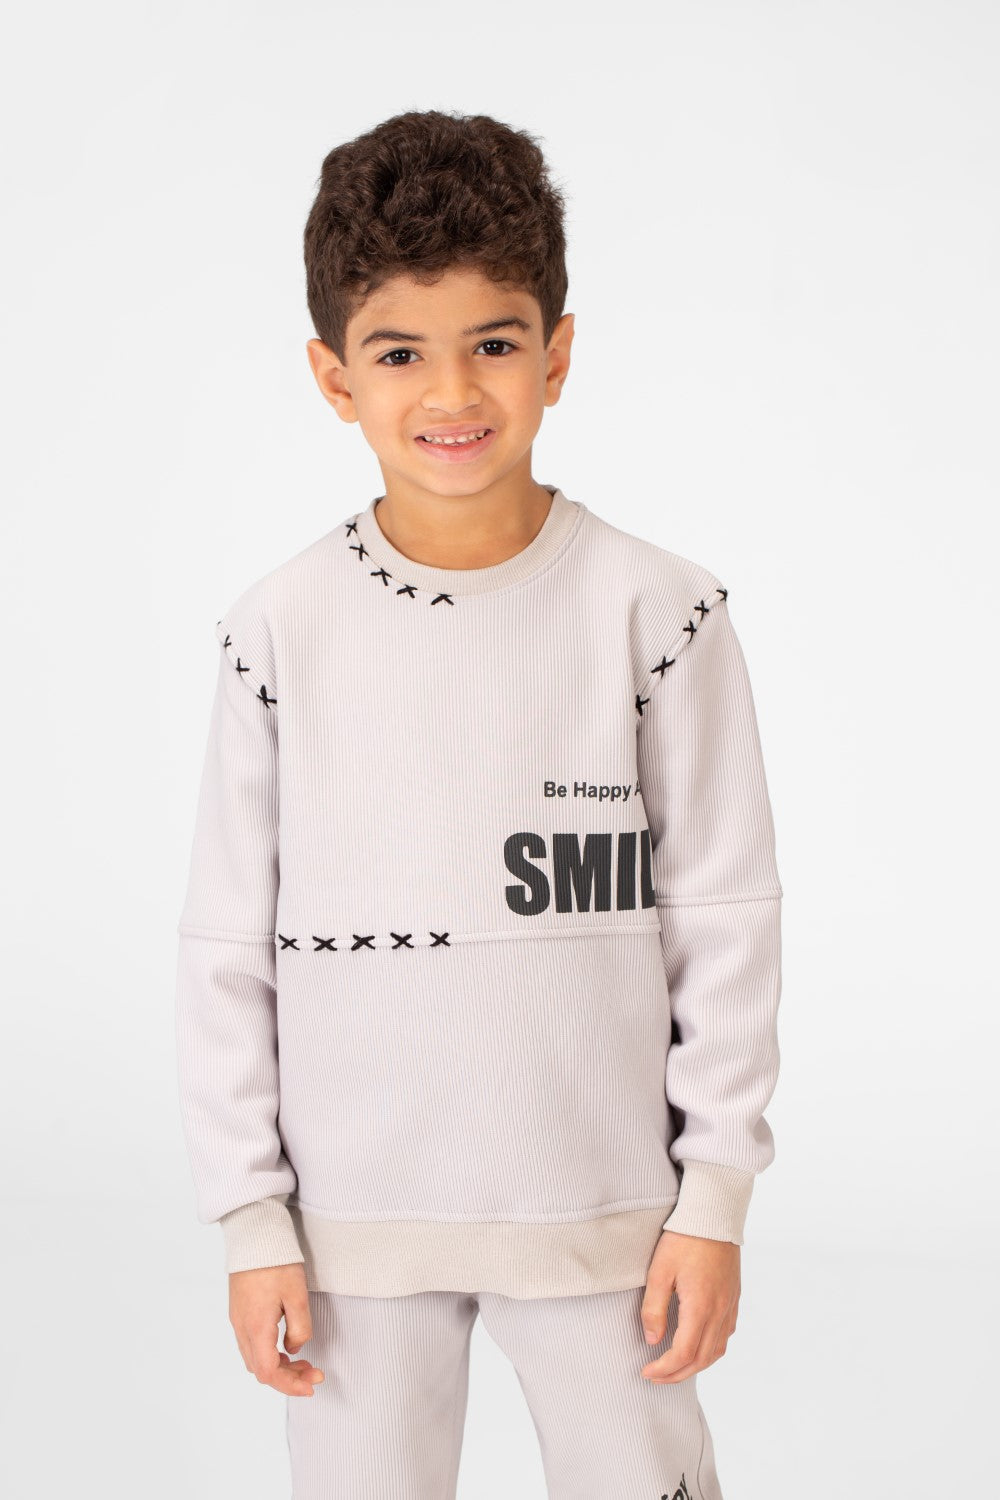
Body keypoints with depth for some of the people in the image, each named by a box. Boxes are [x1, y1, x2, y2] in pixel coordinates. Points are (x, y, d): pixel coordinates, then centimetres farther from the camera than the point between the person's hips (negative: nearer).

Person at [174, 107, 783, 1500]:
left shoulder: (657, 612, -7)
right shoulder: (280, 629, -5)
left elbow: (726, 916, -2)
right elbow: (228, 943, 1)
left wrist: (714, 1198, -2)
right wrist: (252, 1221, 1)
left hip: (597, 1204, 0)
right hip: (352, 1216, 1)